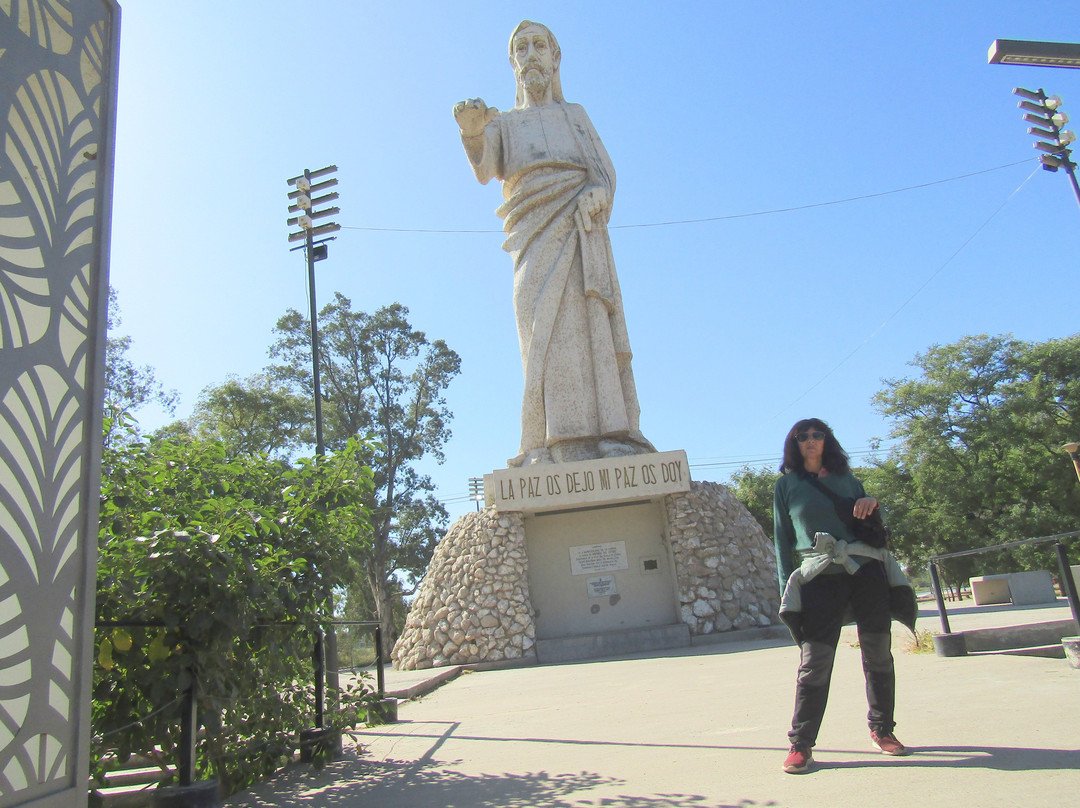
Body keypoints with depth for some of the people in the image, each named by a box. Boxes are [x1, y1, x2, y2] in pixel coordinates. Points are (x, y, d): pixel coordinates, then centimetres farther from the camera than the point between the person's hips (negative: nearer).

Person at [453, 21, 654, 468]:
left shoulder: (576, 114, 29)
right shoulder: (503, 122, 26)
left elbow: (605, 169, 14)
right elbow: (484, 170, 4)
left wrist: (597, 191, -11)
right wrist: (472, 129, -18)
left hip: (579, 225, 1)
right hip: (534, 232, 0)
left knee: (589, 319, -14)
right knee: (545, 325, -16)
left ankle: (610, 437, -21)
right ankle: (555, 446, -24)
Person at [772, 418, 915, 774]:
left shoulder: (845, 477, 15)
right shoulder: (786, 485, 9)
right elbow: (782, 539, 8)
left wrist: (872, 502, 0)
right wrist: (787, 588, 1)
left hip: (866, 568, 3)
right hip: (819, 578, -2)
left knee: (879, 653, 6)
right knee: (814, 660, -6)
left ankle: (882, 729, 25)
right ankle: (801, 743, 3)